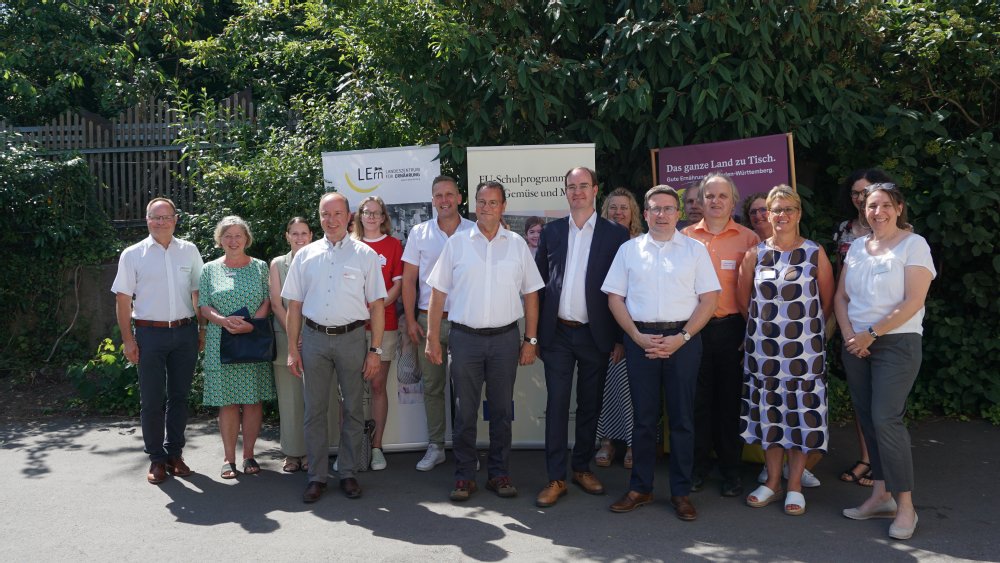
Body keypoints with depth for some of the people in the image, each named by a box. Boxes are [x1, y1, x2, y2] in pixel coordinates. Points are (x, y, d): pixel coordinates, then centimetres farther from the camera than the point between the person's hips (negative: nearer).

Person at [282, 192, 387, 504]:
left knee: (353, 410, 6)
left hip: (351, 338, -1)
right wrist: (292, 349, 4)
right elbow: (294, 305, 9)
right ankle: (316, 476, 16)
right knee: (314, 411, 6)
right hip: (314, 338, 2)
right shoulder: (305, 255, 8)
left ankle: (347, 473, 19)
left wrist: (375, 350, -5)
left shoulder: (365, 255, 2)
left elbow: (377, 305, 0)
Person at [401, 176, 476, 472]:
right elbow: (408, 280, 6)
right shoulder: (419, 233, 5)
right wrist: (410, 320, 0)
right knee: (432, 386, 9)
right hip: (428, 319, 2)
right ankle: (435, 446, 19)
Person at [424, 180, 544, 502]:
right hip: (465, 338, -1)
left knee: (502, 411, 9)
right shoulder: (457, 243, 3)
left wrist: (531, 340, 2)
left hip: (505, 338, 1)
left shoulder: (517, 244, 6)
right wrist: (432, 338, -2)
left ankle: (499, 474, 21)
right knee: (464, 412, 5)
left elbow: (531, 294, 7)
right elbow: (438, 294, 3)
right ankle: (464, 476, 17)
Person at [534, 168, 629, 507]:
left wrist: (621, 338, -3)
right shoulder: (552, 231, 7)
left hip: (596, 335, -1)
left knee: (590, 405, 11)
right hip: (557, 333, 1)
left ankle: (582, 468, 26)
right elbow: (539, 282, 8)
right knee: (556, 404, 1)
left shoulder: (615, 234, 0)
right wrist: (535, 332, 4)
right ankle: (556, 478, 8)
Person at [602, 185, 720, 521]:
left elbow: (709, 299, 0)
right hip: (640, 339, 1)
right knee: (644, 417, 8)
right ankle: (640, 488, 18)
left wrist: (681, 338, -10)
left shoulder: (695, 250, 5)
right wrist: (637, 337, -6)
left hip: (683, 339, -1)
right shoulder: (629, 250, 8)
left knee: (682, 417, 5)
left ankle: (681, 492, 16)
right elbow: (615, 297, 6)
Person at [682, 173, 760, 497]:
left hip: (732, 327, -1)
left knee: (731, 399, 7)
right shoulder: (686, 237, 6)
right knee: (698, 398, 7)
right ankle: (699, 465, 21)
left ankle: (731, 470, 19)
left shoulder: (749, 239, 2)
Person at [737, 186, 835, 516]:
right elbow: (744, 300, 11)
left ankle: (795, 485, 16)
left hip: (804, 349, -2)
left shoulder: (815, 254, -1)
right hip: (763, 349, 2)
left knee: (802, 413, 3)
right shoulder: (755, 254, 4)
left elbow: (827, 302, 4)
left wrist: (807, 327, 8)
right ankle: (772, 482, 22)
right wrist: (764, 325, 12)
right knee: (769, 413, 9)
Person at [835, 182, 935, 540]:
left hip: (896, 343, -6)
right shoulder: (857, 246, 11)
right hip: (856, 345, 6)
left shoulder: (913, 245, -6)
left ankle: (905, 505, -2)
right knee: (867, 419, 7)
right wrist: (849, 335, -5)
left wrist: (871, 334, -13)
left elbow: (913, 302, -14)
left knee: (885, 419, -12)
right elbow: (841, 297, 11)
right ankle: (881, 496, 17)